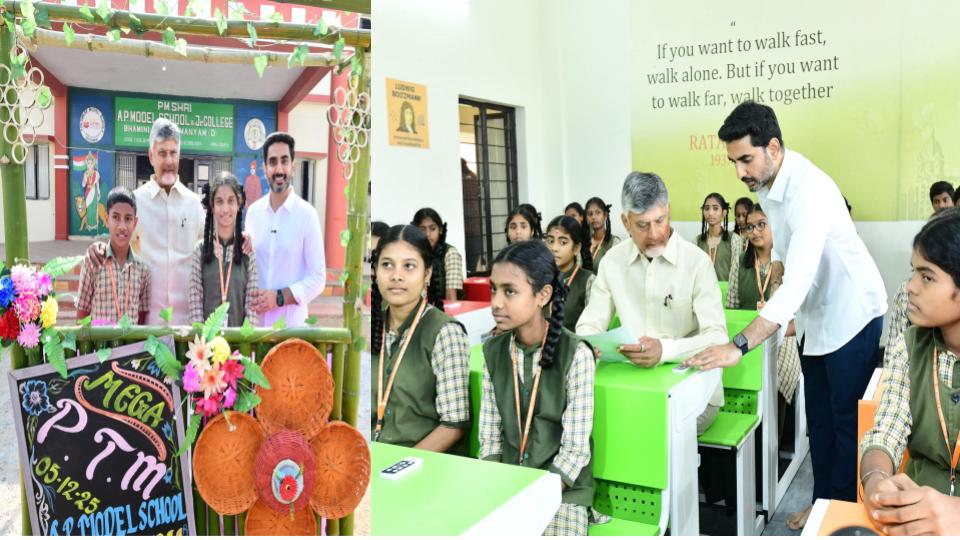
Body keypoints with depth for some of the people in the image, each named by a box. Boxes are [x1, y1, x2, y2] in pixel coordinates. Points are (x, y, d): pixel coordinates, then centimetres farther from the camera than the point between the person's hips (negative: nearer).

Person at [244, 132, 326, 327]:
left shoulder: (307, 214, -8)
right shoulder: (253, 212, 6)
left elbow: (318, 279, -8)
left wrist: (279, 297, -18)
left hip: (292, 321, -4)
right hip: (256, 319, 4)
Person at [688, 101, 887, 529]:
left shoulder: (809, 190, -31)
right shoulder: (765, 183, -4)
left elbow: (797, 283, -39)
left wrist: (739, 345, -45)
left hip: (851, 314, -8)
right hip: (813, 316, 8)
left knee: (847, 421, 3)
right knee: (819, 418, 15)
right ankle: (823, 501, 28)